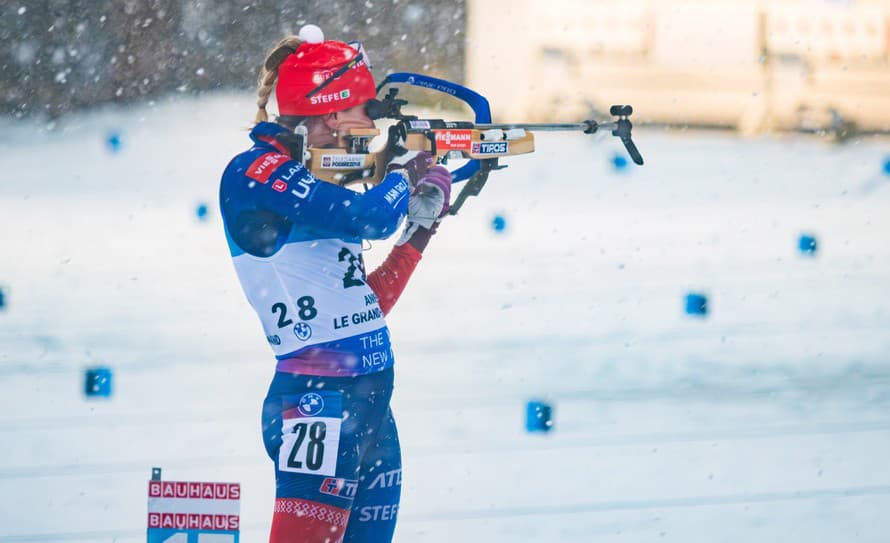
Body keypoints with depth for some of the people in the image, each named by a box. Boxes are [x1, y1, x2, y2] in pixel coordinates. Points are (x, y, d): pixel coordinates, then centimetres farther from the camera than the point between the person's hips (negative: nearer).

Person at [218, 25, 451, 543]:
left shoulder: (306, 180, 17)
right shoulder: (257, 172, -10)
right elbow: (370, 217, -22)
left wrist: (418, 234, 16)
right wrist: (406, 175, -2)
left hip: (369, 401, 9)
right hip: (318, 404, -9)